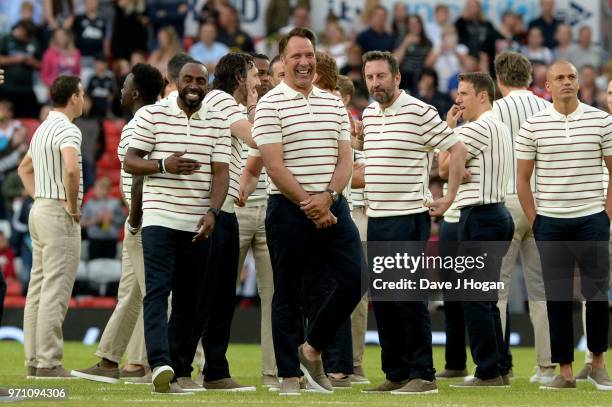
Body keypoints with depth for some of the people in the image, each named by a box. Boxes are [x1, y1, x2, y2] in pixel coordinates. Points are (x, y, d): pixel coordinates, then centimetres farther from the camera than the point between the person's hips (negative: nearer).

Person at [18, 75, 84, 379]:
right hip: (60, 215, -9)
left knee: (37, 289, 10)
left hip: (39, 209, 9)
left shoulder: (43, 129, 16)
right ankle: (48, 363, -11)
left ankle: (33, 360, 11)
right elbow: (71, 168, -32)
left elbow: (24, 168, 30)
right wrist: (73, 205, -18)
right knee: (55, 292, -9)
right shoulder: (67, 129, -14)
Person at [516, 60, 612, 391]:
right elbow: (522, 178, 6)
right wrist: (534, 220, 1)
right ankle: (565, 370, 9)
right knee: (557, 299, 3)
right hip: (550, 223, 1)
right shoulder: (532, 126, 2)